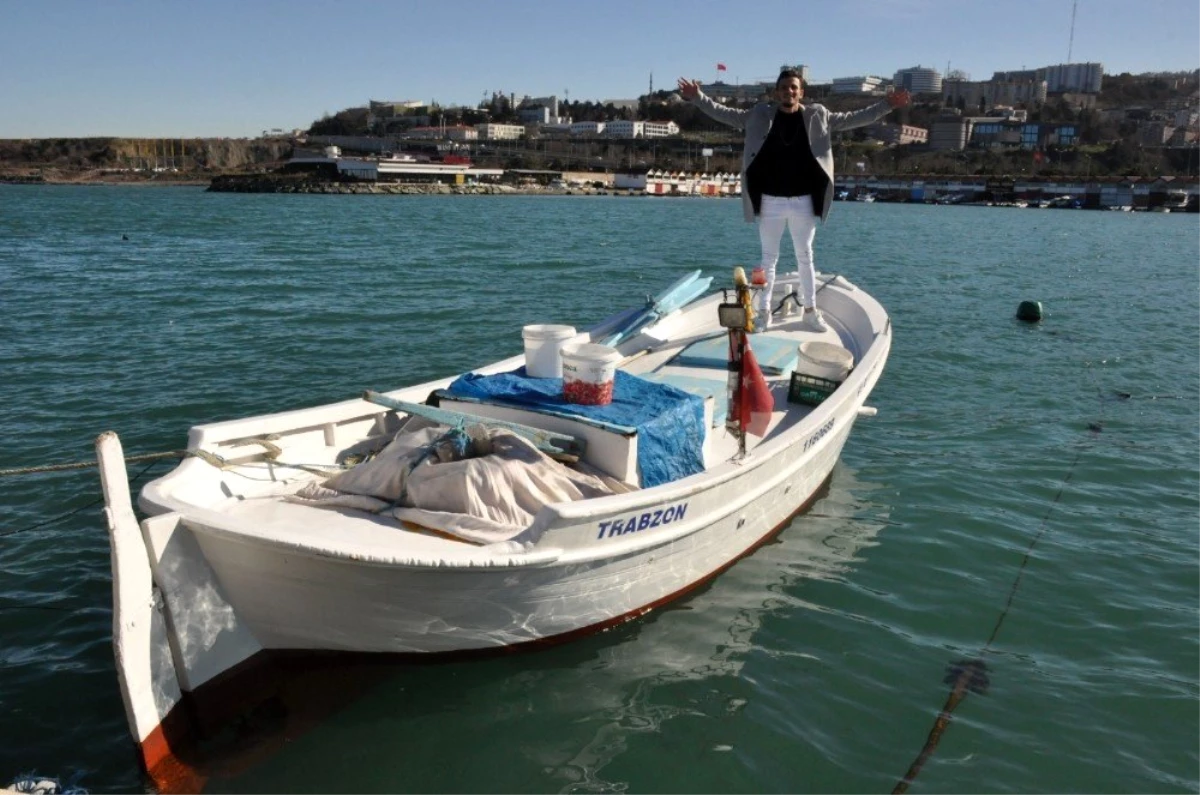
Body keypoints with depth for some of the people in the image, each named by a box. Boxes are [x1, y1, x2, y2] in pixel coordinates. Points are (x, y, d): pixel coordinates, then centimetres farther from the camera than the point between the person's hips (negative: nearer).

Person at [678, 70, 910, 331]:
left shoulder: (817, 116, 2)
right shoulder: (761, 115, 0)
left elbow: (852, 119, 8)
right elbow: (727, 114, 4)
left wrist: (887, 105, 2)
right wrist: (698, 98, -5)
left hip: (803, 202, 1)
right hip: (771, 201, -1)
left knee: (805, 257, 11)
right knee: (769, 258, 8)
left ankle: (810, 311, 22)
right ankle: (763, 312, 16)